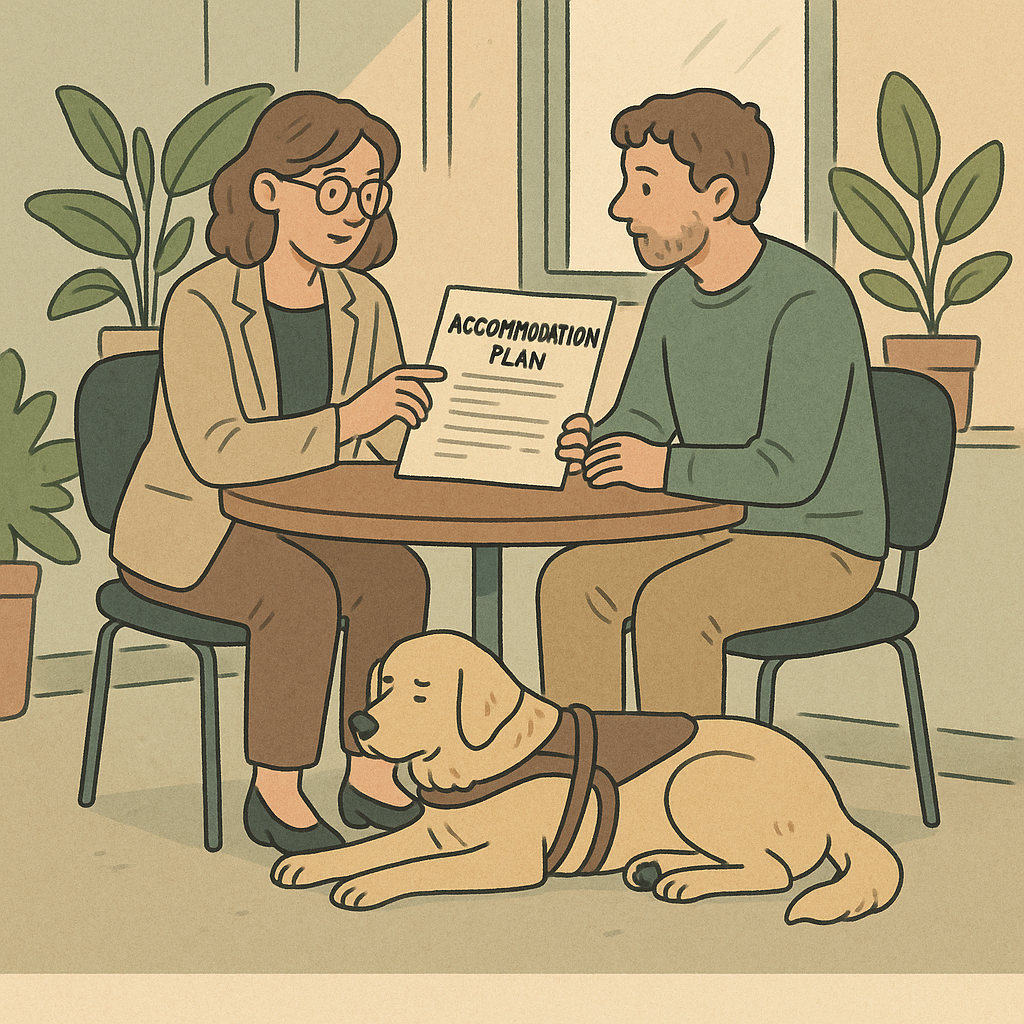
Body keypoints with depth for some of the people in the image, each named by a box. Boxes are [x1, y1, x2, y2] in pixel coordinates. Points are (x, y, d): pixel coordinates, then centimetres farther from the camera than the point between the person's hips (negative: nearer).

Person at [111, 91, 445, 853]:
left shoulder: (364, 306, 0)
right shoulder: (203, 305, -19)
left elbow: (388, 448, 1)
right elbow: (216, 452, -32)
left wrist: (409, 413, -22)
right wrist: (344, 421, -40)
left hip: (300, 522, 5)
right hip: (187, 531, -5)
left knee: (396, 574, -24)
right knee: (304, 591, -32)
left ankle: (372, 776, -12)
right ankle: (276, 793, -18)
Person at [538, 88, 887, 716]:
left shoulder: (810, 300, -21)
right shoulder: (675, 297, 5)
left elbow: (792, 470, -27)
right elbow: (639, 424, 9)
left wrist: (667, 467, -36)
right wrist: (591, 444, -14)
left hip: (825, 546, -7)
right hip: (721, 531, 8)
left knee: (670, 604, -31)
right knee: (572, 581, -12)